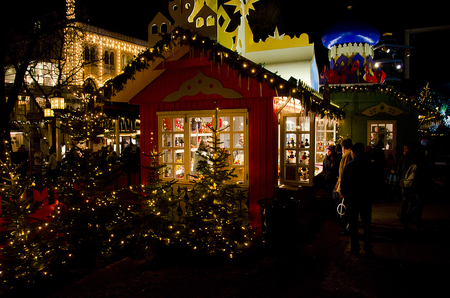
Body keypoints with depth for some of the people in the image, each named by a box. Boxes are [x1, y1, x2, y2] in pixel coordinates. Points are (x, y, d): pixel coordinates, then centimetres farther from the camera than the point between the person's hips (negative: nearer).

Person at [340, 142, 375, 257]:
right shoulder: (370, 165, -3)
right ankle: (368, 249, 10)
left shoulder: (349, 165, -12)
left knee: (353, 224, 9)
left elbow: (343, 183, -9)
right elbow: (374, 183, 4)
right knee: (367, 225, 10)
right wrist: (370, 195, 15)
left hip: (352, 199, -2)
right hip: (366, 199, 2)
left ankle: (355, 248, 15)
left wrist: (345, 195, 6)